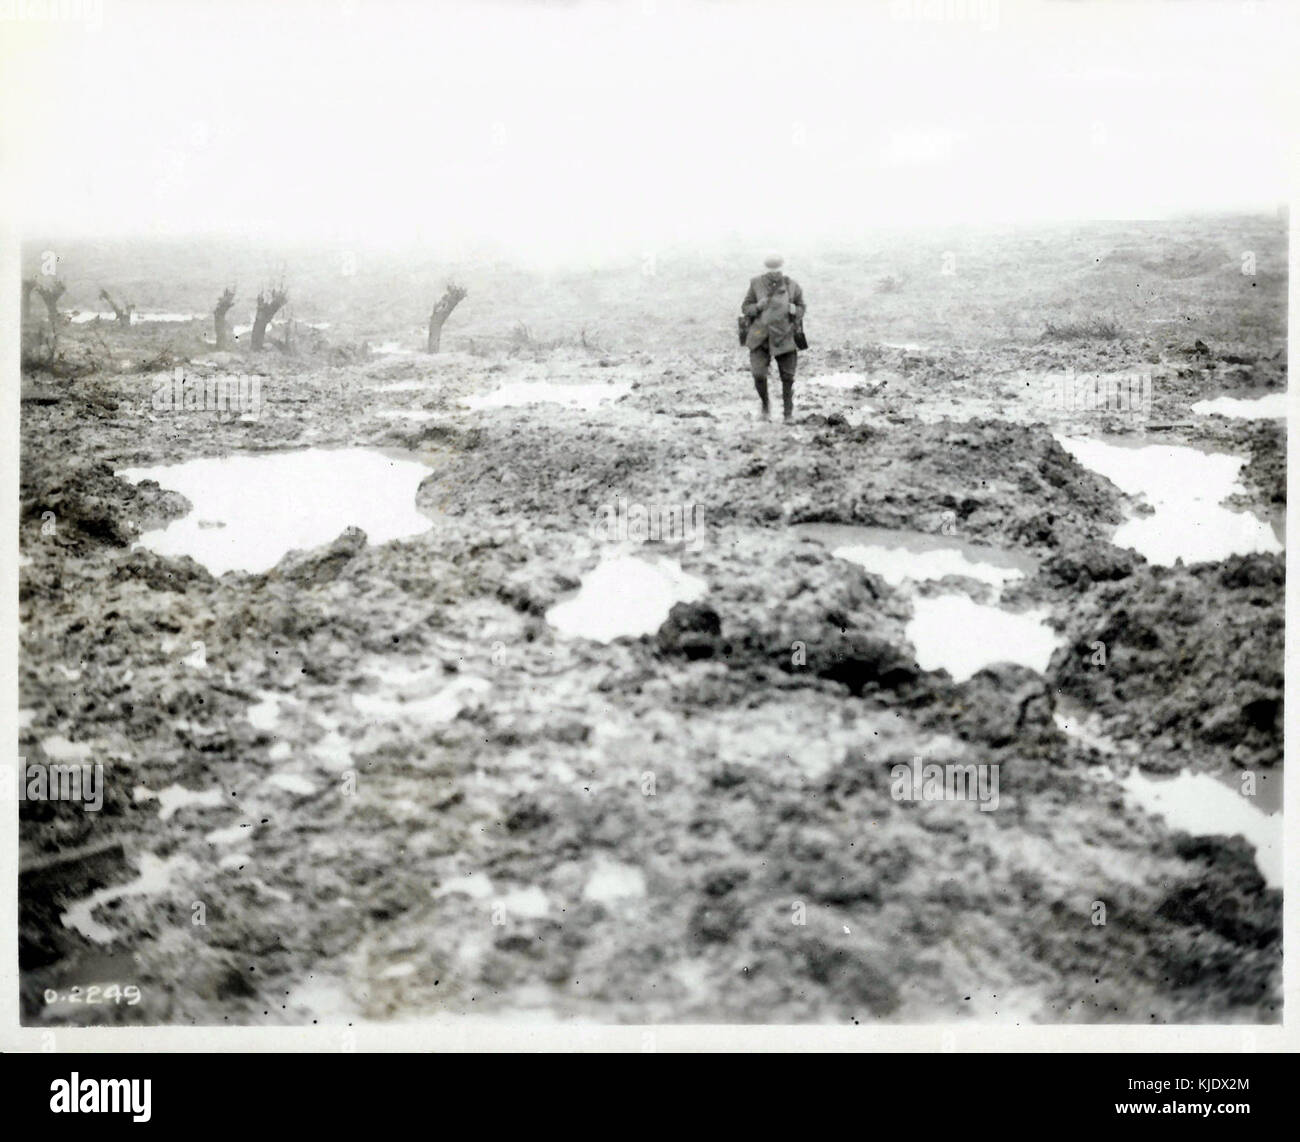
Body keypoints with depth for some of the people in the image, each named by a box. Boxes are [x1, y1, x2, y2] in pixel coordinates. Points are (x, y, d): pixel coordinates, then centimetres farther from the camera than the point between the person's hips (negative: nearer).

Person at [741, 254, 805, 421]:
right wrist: (758, 307, -17)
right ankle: (765, 405, 15)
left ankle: (788, 412, 22)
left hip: (784, 337, 1)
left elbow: (801, 310, 9)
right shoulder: (757, 284, -3)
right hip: (760, 337, 0)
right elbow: (745, 308, 4)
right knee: (758, 374, -12)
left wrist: (793, 310, -14)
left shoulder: (792, 287, -3)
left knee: (787, 377, 4)